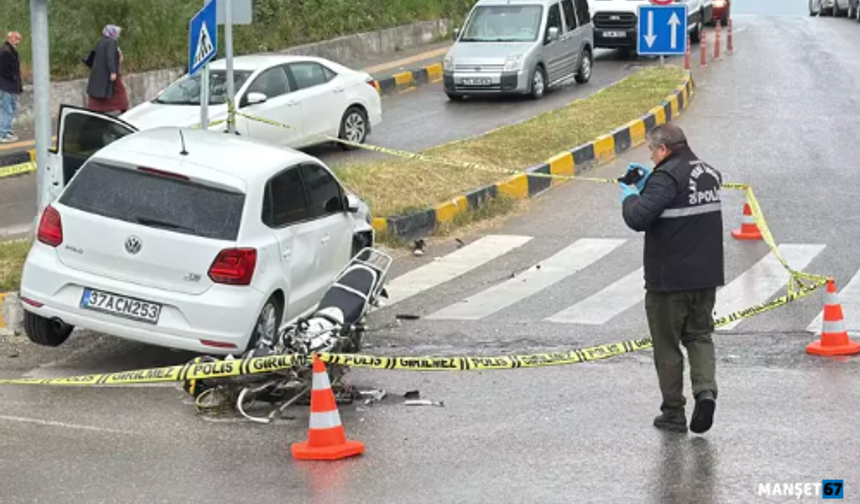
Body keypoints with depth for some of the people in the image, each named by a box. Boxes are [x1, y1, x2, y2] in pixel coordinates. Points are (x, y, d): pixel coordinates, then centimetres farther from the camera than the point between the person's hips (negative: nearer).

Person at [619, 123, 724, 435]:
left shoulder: (666, 177, -17)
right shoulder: (709, 173, 8)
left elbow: (638, 219, -26)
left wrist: (630, 196, -7)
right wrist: (646, 185, 17)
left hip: (669, 279, -7)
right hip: (706, 275, 7)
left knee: (667, 346, 6)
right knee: (700, 336, 17)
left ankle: (673, 412, 12)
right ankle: (705, 390, -5)